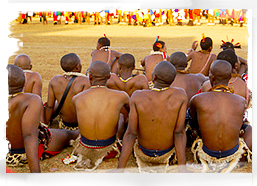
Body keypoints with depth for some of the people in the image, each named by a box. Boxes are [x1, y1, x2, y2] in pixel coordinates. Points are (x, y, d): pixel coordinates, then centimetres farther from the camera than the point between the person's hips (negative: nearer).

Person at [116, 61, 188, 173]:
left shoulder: (138, 97, -28)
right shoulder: (180, 95, -26)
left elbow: (130, 134, -27)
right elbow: (179, 133, -28)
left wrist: (120, 169, -22)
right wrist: (182, 169, -24)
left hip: (143, 152, -1)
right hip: (168, 150, 1)